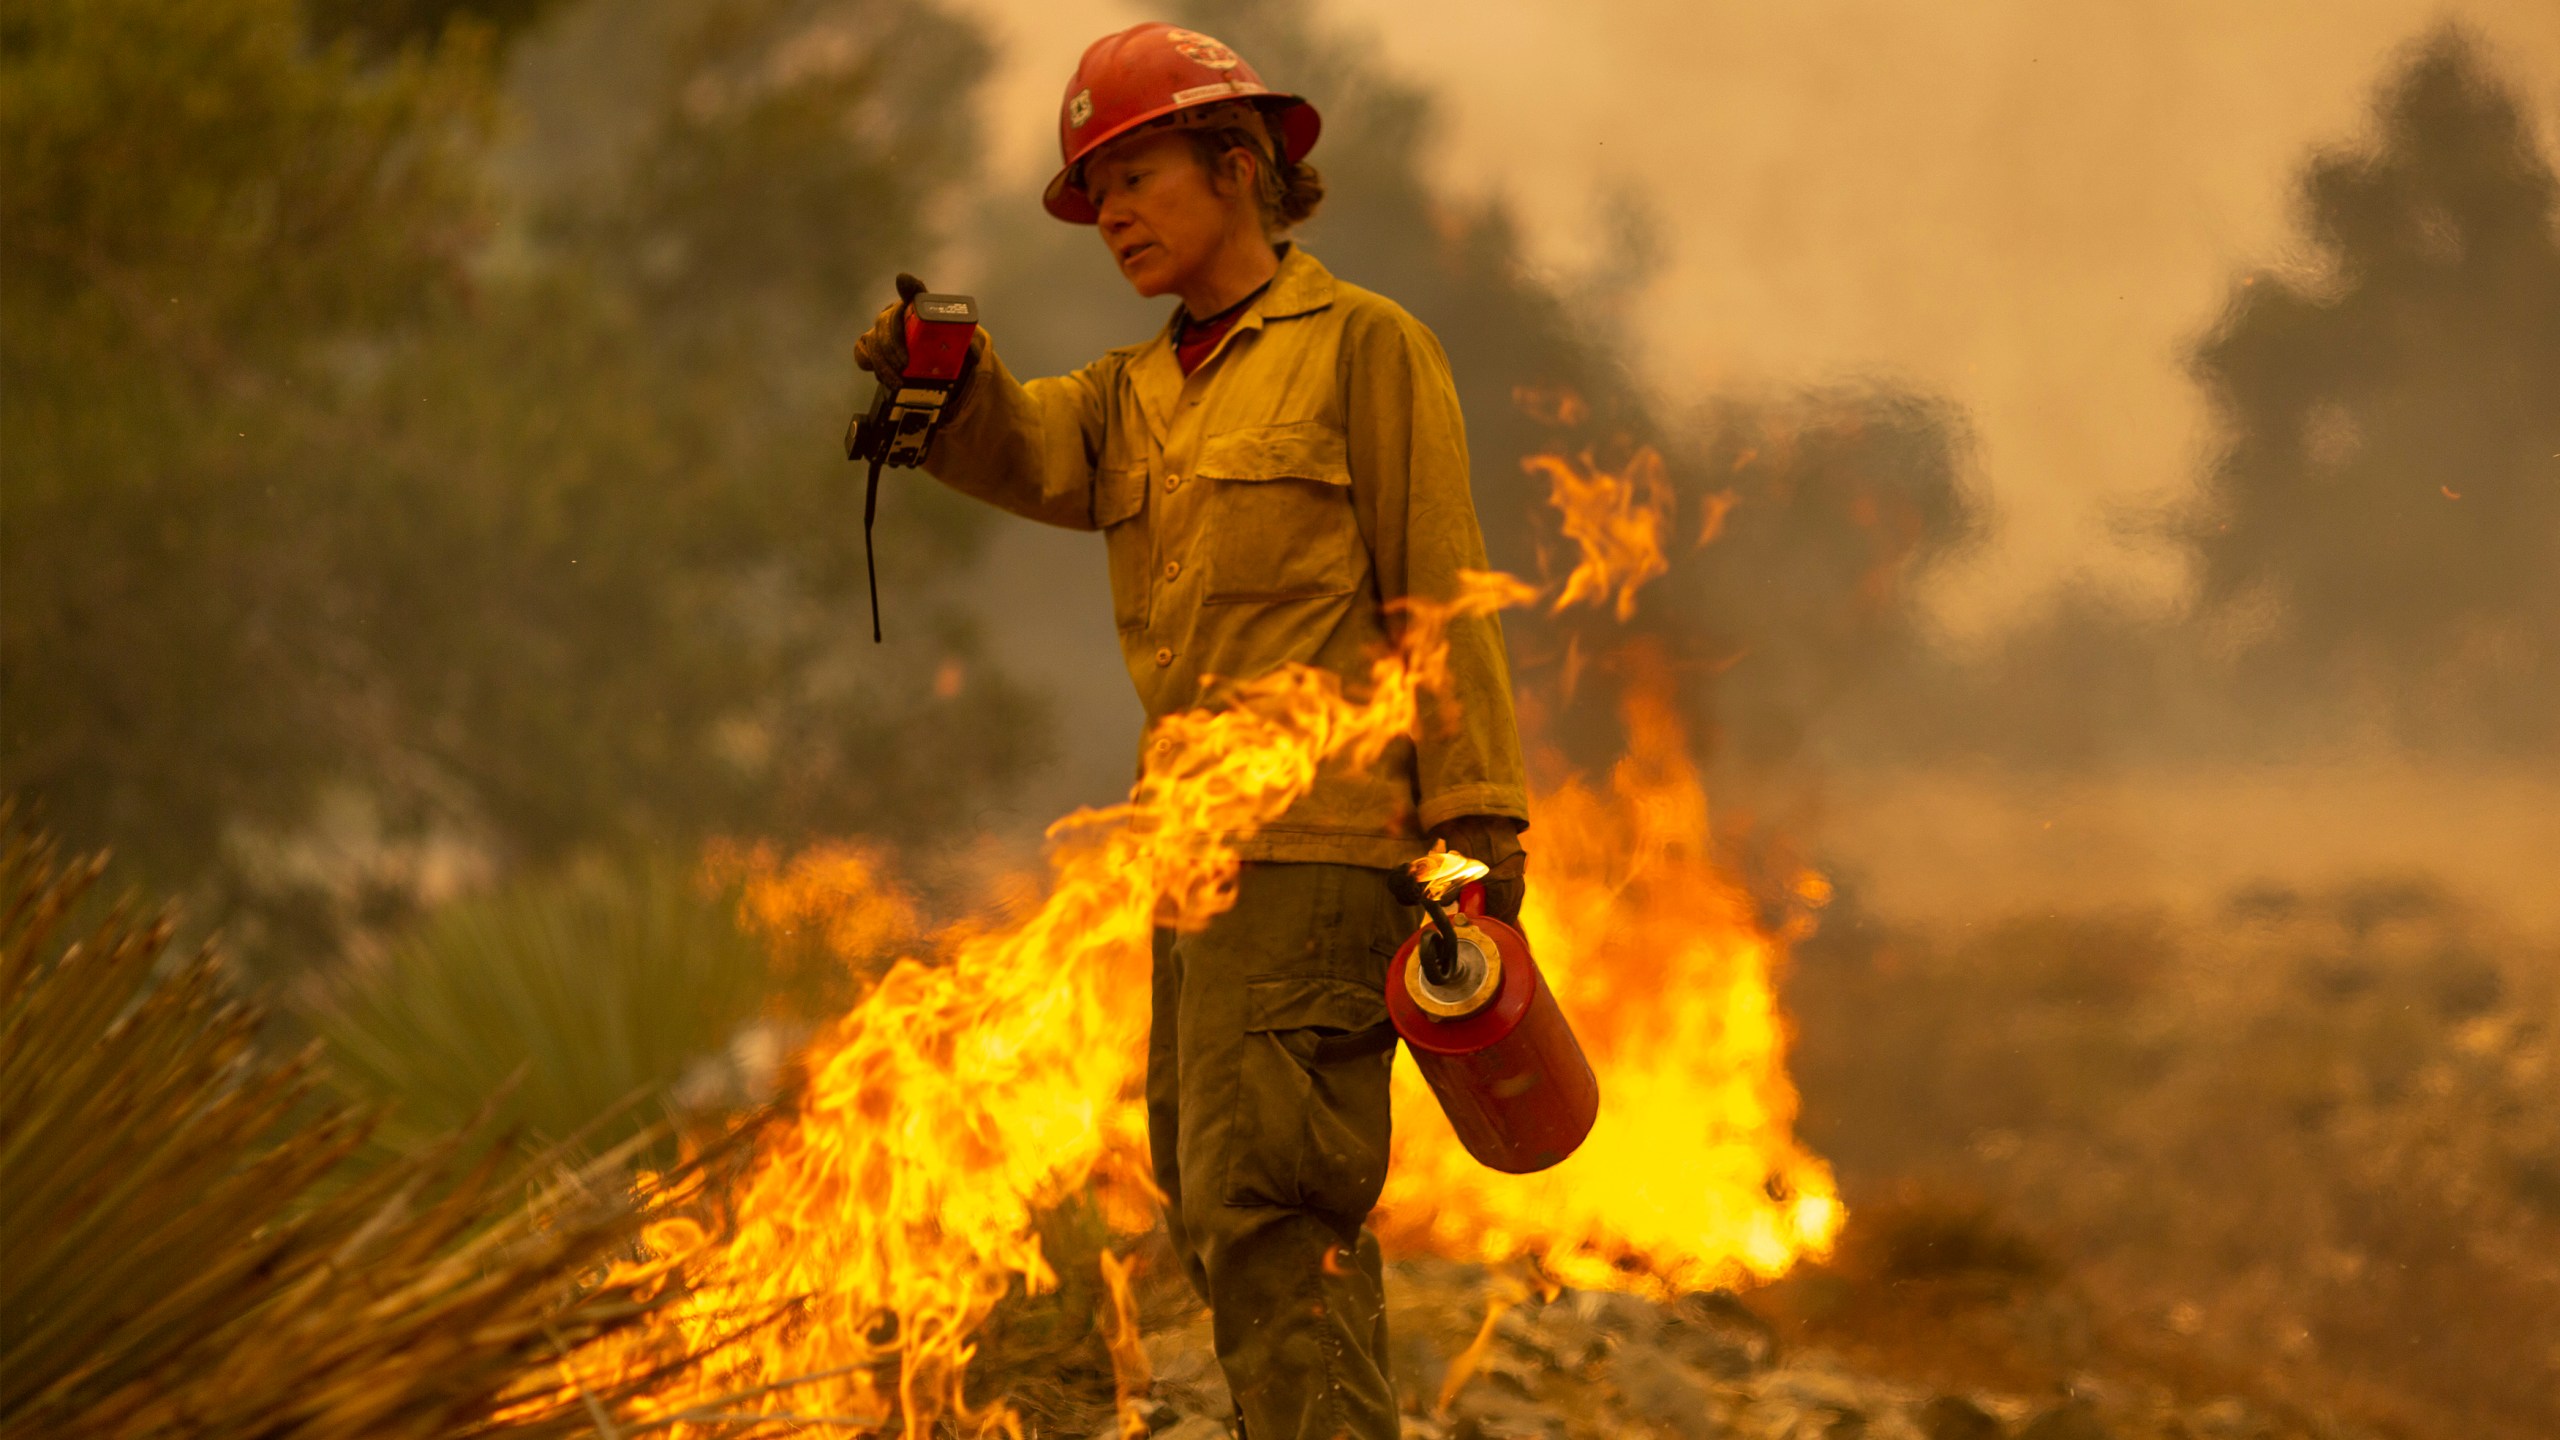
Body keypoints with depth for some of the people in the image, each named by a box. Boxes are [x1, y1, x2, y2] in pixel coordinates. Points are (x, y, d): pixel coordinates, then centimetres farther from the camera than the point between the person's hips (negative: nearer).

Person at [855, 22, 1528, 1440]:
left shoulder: (1361, 345, 0)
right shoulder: (1137, 393, 19)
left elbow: (1440, 594, -5)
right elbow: (1026, 450, -4)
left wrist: (1479, 825, -12)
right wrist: (945, 385, -26)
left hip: (1322, 834, -8)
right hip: (1200, 846, 8)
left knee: (1263, 1205, -17)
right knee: (1213, 1206, 12)